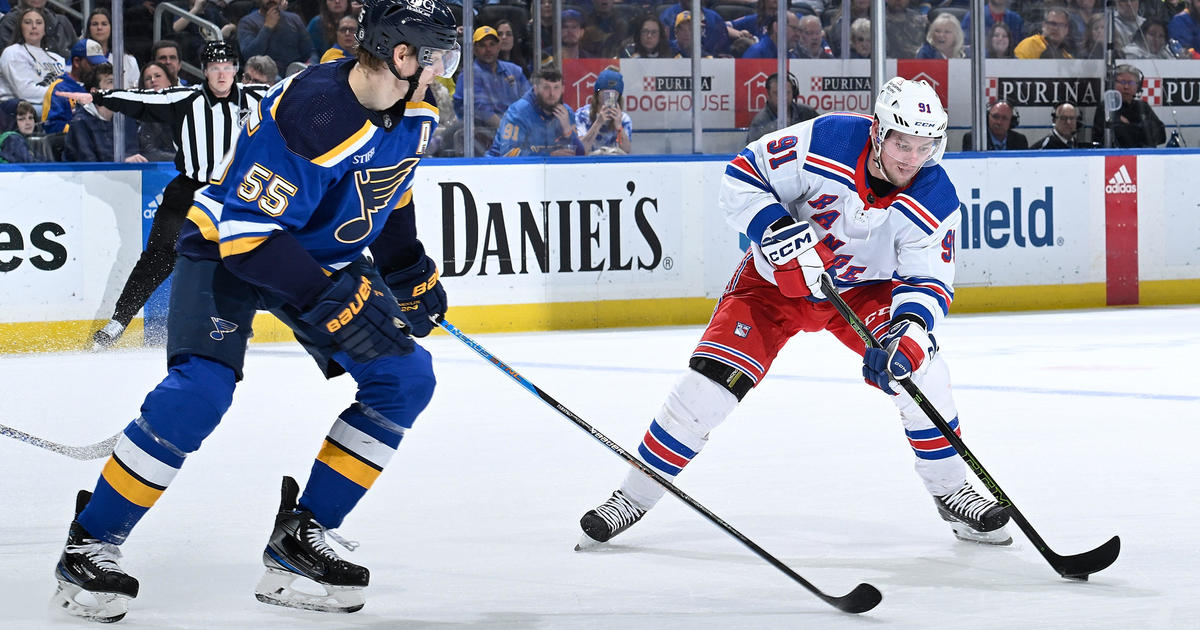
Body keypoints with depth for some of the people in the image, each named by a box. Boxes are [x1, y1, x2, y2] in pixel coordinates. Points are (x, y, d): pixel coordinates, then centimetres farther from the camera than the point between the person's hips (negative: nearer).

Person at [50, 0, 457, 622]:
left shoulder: (413, 115, -8)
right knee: (199, 390, -27)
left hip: (326, 256, 8)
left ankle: (298, 537, 3)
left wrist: (410, 273, 11)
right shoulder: (309, 114, -34)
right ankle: (91, 542, -11)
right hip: (227, 247, -8)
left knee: (405, 378, -3)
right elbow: (248, 230, -33)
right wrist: (330, 300, -36)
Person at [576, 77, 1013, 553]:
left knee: (919, 369, -20)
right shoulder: (826, 140, -28)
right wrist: (772, 228, -35)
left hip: (863, 289, 2)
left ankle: (952, 493, 2)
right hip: (776, 280, -1)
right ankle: (632, 497, 2)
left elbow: (929, 281, -20)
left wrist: (910, 329, -40)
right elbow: (741, 176, -19)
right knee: (708, 384, -13)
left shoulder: (935, 201, -22)